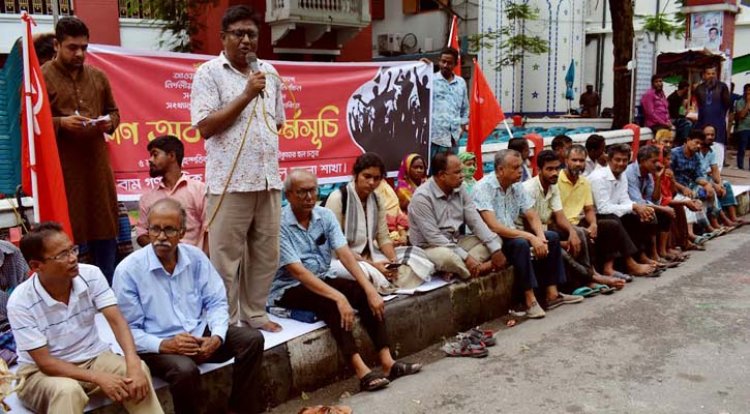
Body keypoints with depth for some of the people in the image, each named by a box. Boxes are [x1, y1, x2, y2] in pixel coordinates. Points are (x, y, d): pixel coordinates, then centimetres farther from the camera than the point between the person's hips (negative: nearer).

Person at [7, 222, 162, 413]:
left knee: (139, 370, -25)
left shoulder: (91, 275, -11)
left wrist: (133, 364, -36)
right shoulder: (21, 302, -20)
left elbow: (116, 321, -17)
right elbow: (45, 362, -20)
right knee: (67, 390, -37)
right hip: (41, 371, -3)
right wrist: (98, 378, -31)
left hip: (92, 357, 3)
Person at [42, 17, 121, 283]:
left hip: (96, 165, 5)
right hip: (60, 168, -4)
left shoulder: (98, 77, 13)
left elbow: (113, 111, 21)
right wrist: (61, 122, -19)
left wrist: (110, 122, -2)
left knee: (104, 227, 10)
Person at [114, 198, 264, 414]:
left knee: (252, 339, -13)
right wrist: (164, 345, -26)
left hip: (199, 334, 5)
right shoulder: (128, 270, -12)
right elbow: (128, 330, -10)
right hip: (158, 346, -5)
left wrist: (217, 337, -18)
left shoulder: (196, 257, 0)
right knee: (185, 370, -36)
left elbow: (216, 302, 2)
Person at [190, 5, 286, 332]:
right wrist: (246, 95, -14)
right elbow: (205, 126, -12)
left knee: (266, 252, 12)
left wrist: (262, 145, 11)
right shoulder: (209, 73, -4)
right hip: (230, 181, -6)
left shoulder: (269, 72, 13)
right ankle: (227, 322, 12)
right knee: (226, 256, 1)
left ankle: (254, 312, 26)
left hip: (268, 178, 6)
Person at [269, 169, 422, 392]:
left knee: (364, 292, -17)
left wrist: (369, 288, -24)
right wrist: (338, 297, -35)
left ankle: (387, 362, -22)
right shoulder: (279, 224, -19)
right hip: (288, 289, -6)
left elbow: (345, 253, -10)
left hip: (322, 279, 6)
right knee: (330, 302, -33)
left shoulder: (325, 215, -1)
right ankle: (362, 371, -37)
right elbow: (298, 272, -26)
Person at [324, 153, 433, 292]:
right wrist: (371, 265, -24)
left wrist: (394, 260, -14)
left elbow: (383, 238, 7)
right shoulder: (337, 198, -14)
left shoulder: (377, 200, 7)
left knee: (413, 258, -8)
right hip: (341, 259, -7)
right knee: (366, 272, -39)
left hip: (368, 256, 7)